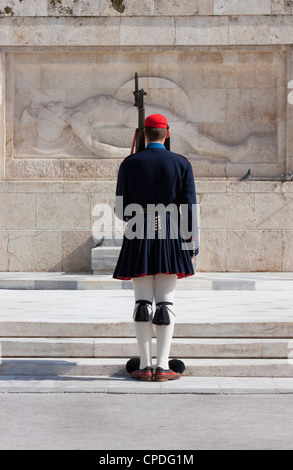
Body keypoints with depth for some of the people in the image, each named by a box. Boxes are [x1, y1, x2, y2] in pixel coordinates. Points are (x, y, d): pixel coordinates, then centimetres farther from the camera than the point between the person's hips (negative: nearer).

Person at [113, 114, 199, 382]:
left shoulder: (129, 164, 1)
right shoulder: (182, 164, 0)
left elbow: (121, 211, 4)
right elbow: (190, 210, -3)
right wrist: (193, 246, 5)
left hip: (139, 239, 1)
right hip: (170, 238, 0)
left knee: (143, 302, 5)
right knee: (166, 302, 2)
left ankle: (145, 366, 5)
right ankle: (162, 367, 0)